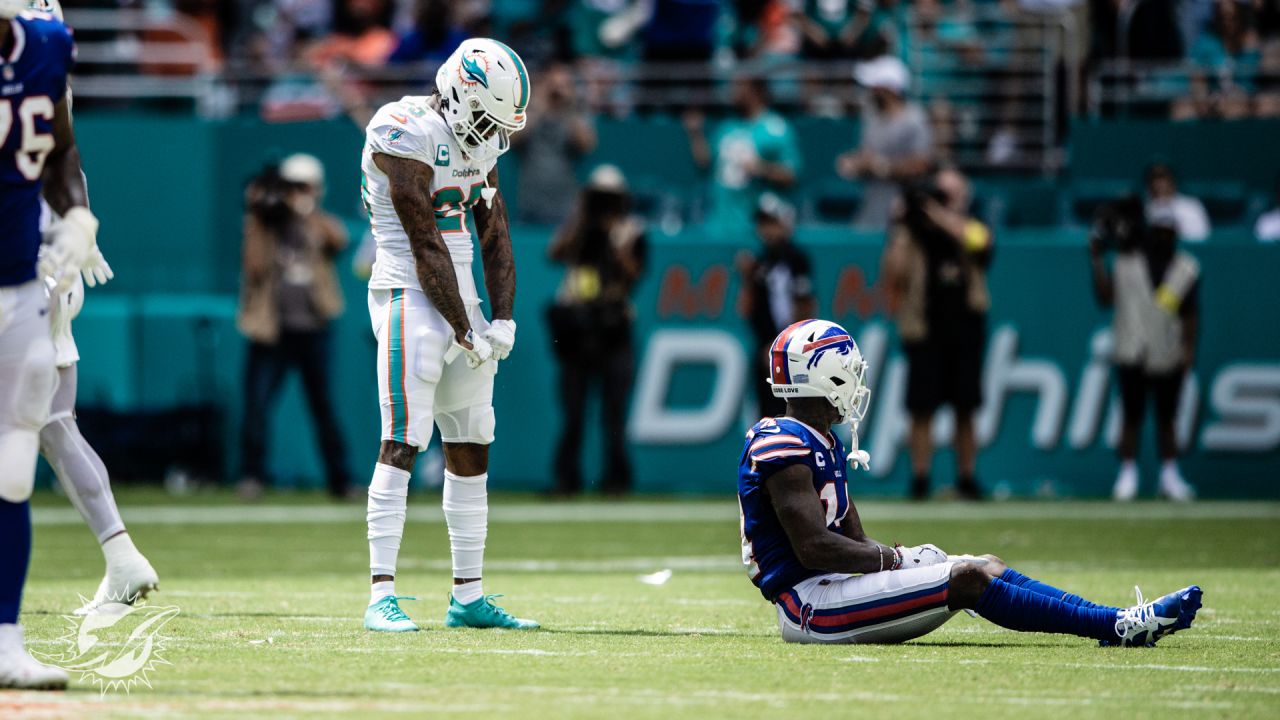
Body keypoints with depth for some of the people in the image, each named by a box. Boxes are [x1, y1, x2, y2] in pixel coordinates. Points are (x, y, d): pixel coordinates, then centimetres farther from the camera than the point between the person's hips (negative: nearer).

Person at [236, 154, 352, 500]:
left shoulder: (319, 226, 8)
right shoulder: (262, 225, 3)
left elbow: (339, 239, -13)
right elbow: (255, 267, -10)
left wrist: (305, 210, -18)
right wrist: (260, 221, -12)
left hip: (312, 330, 1)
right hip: (271, 331, -1)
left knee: (323, 405, 4)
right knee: (257, 403, -11)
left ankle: (339, 480, 10)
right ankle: (251, 475, -4)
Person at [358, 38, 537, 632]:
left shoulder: (477, 143, 12)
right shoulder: (405, 133, -15)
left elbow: (495, 236, 14)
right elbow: (427, 246, -16)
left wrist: (502, 320, 2)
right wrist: (467, 333, -14)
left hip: (462, 300, 9)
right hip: (411, 299, -9)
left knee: (471, 449, 9)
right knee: (402, 444, -13)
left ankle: (468, 597, 14)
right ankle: (382, 595, -14)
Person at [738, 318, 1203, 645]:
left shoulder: (824, 444, 18)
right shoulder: (785, 446, -16)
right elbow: (814, 548, -22)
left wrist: (894, 557, -1)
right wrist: (893, 559, -11)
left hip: (827, 588, 10)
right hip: (809, 602, -10)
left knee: (988, 568, 3)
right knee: (968, 579, -18)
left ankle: (1117, 621, -3)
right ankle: (1118, 627, -20)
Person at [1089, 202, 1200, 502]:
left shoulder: (1187, 268, 6)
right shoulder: (1126, 261, 4)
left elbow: (1191, 314, 5)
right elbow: (1105, 297, -4)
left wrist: (1189, 348, -5)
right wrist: (1096, 260, -8)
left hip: (1168, 357, 1)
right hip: (1132, 354, -1)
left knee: (1167, 418, 6)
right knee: (1131, 417, 0)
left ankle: (1169, 476, 12)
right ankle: (1127, 475, 5)